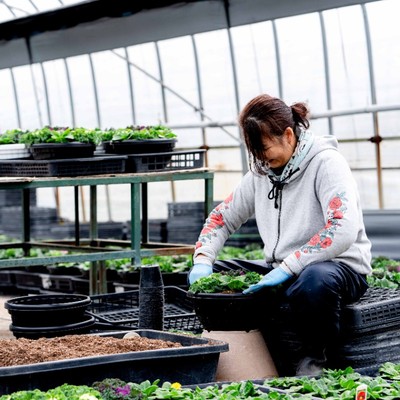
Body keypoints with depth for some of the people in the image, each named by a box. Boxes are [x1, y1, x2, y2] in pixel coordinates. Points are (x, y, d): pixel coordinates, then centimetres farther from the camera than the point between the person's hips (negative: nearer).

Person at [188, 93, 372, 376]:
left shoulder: (326, 163, -14)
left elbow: (344, 230, -28)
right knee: (210, 277, -7)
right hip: (281, 270, 7)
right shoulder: (261, 171, 8)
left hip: (339, 267, -6)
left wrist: (288, 268, -32)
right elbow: (223, 217, 15)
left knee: (314, 281, -41)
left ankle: (316, 358, -13)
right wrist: (203, 259, -4)